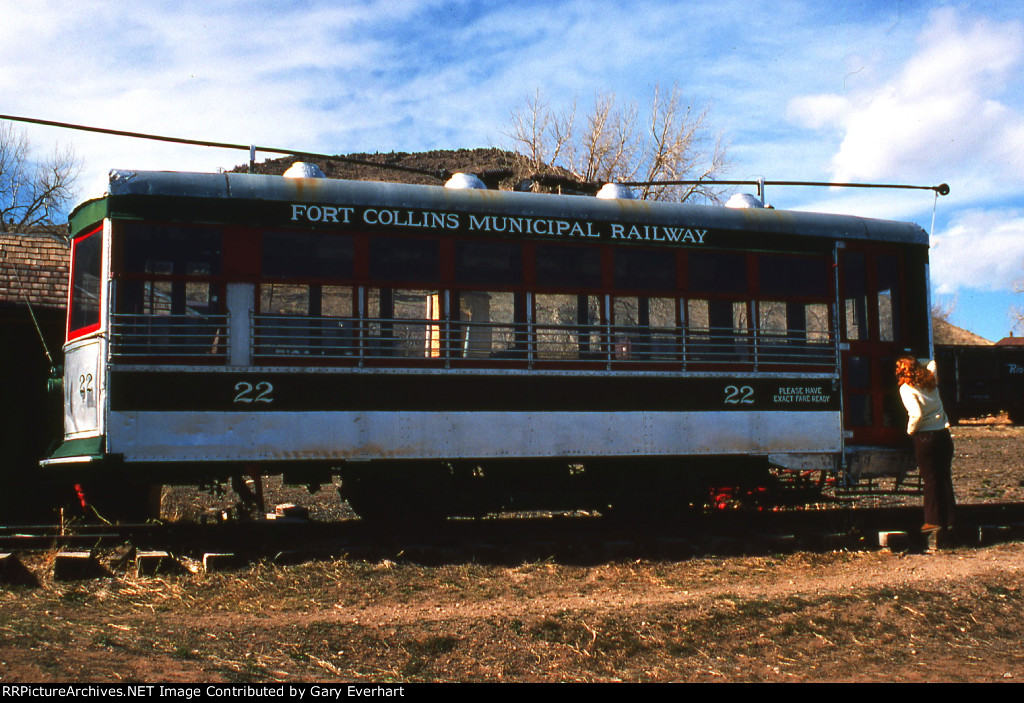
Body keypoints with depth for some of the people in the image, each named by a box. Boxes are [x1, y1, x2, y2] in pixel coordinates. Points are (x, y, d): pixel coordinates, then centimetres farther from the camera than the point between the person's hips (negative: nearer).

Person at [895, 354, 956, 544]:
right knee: (945, 479, 12)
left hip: (925, 437, -6)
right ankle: (948, 521, 17)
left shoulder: (906, 388, -10)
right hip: (943, 435, 6)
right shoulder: (930, 380, 8)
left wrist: (911, 430, -6)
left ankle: (933, 521, -1)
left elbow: (917, 414, -22)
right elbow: (932, 363, 32)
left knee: (930, 481, 0)